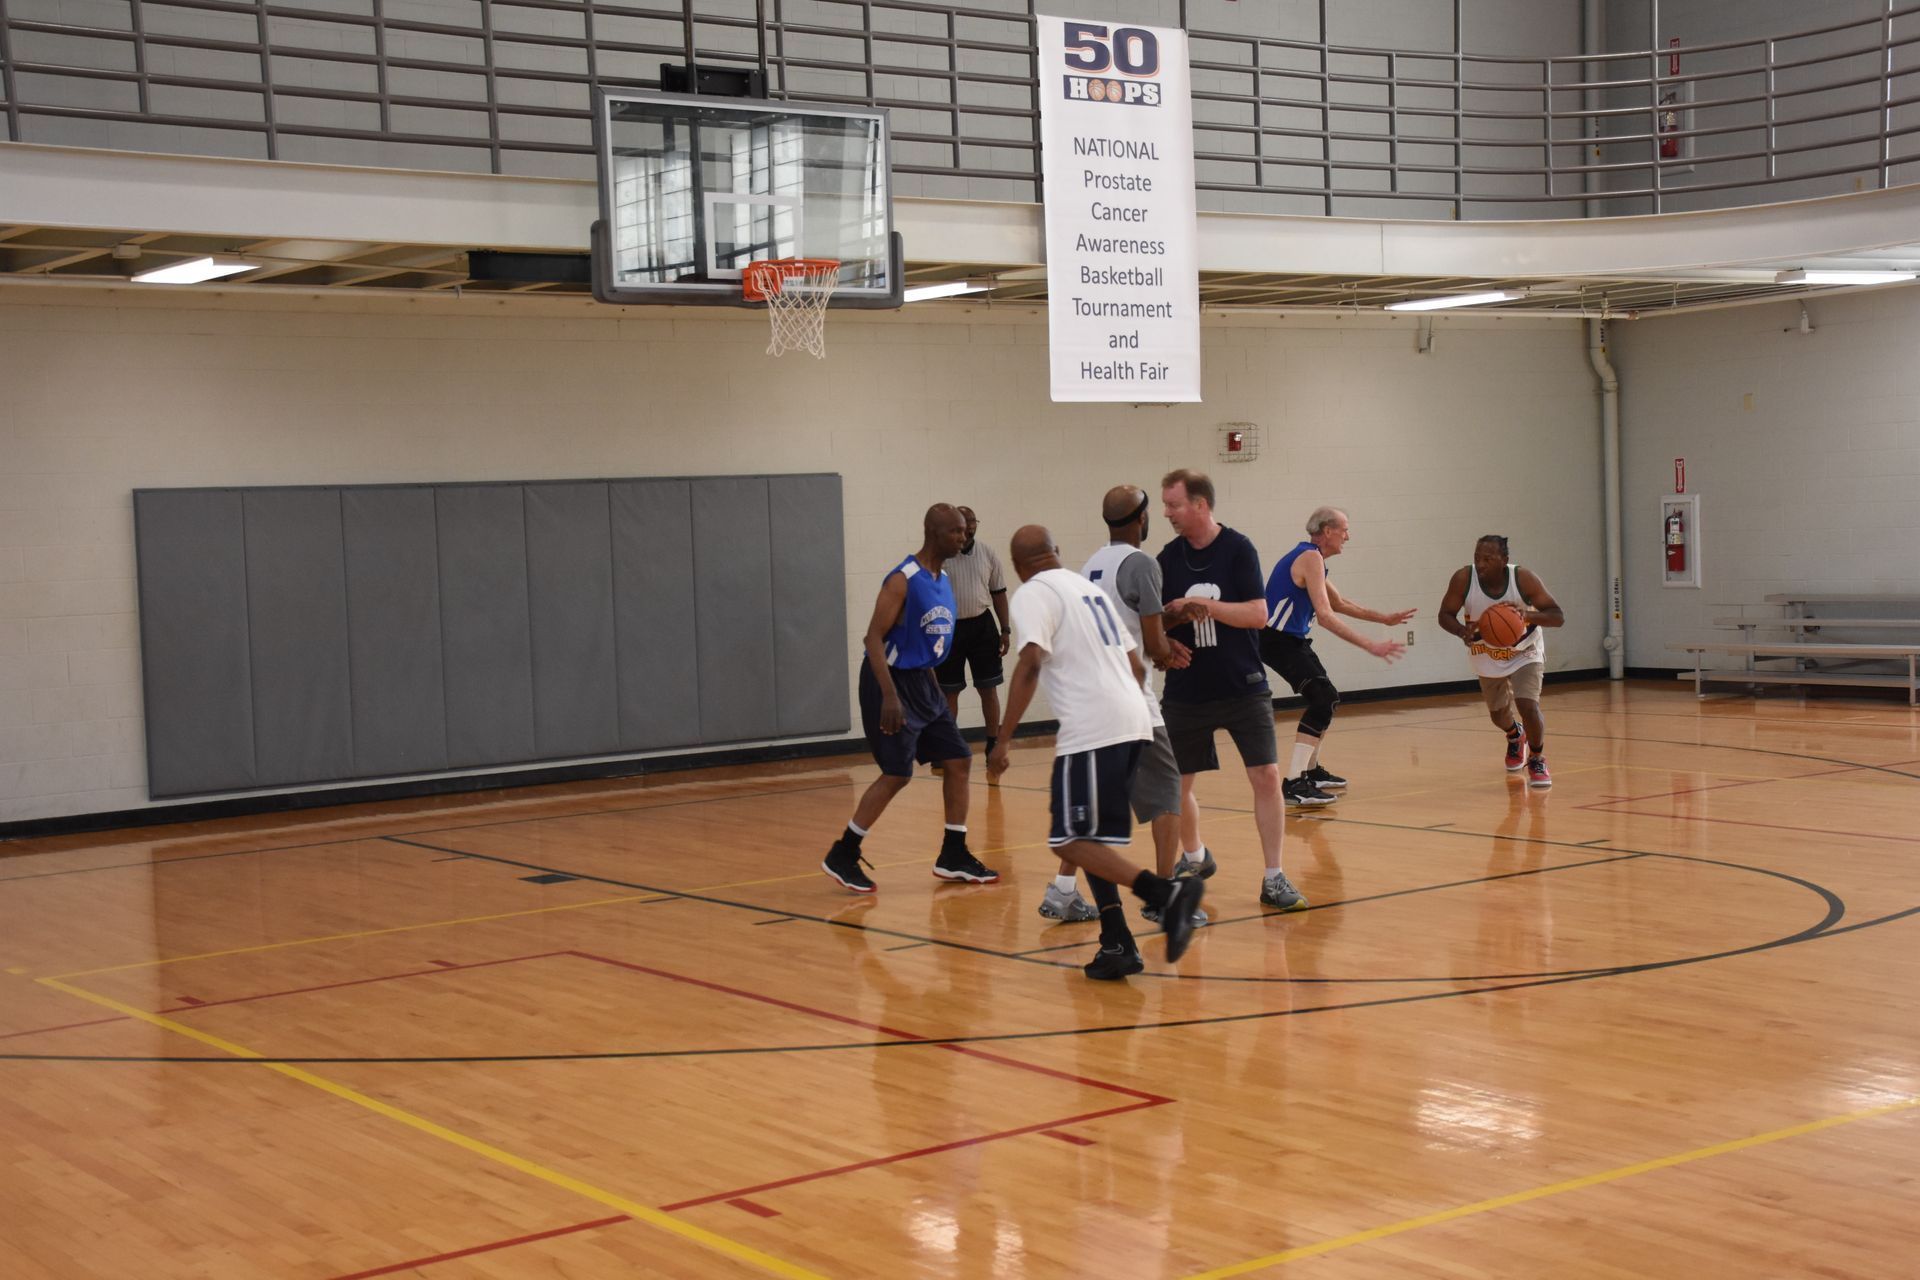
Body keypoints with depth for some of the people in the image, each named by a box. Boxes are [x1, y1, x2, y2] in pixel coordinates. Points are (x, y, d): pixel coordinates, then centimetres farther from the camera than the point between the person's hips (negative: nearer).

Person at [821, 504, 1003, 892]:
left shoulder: (943, 581, 8)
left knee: (959, 760, 7)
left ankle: (953, 856, 15)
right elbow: (874, 637, -22)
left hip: (922, 682, 9)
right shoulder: (903, 580, -18)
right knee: (897, 774, -9)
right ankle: (842, 855, 3)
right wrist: (890, 697, -28)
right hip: (892, 682, -9)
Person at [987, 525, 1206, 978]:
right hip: (1132, 722, 8)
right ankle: (1118, 944, 9)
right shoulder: (1089, 588, 23)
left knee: (1071, 842, -5)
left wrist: (1004, 739, -15)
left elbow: (1030, 664, -16)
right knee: (1090, 840, 16)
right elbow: (1136, 667, 23)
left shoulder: (1033, 594, -2)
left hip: (1091, 731, -8)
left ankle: (1166, 893, -19)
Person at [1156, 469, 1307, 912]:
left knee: (1267, 776, -10)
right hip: (1185, 690, 4)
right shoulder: (1169, 556, 1)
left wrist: (1203, 604, -23)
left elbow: (1258, 614, -16)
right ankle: (1194, 858, 35)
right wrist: (1166, 644, -11)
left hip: (1243, 688, -3)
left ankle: (1273, 878, 0)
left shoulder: (1238, 548, -9)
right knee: (1174, 784, 8)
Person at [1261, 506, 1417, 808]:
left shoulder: (1312, 557, 16)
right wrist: (1370, 646, -26)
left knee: (1325, 699, 20)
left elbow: (1339, 604, 29)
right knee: (1323, 699, -19)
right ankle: (1295, 784, -24)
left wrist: (1385, 619, 27)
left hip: (1290, 640, 11)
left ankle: (1311, 771, 33)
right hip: (1278, 639, -11)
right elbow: (1325, 614, -25)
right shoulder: (1310, 558, -16)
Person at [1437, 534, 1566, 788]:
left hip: (1524, 652, -2)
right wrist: (1463, 631, -37)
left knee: (1528, 706, -21)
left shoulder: (1524, 579, -29)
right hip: (1488, 657, 3)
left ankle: (1537, 760, 7)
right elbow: (1445, 615, -14)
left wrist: (1527, 614, -44)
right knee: (1499, 714, 17)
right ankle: (1515, 736, 56)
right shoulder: (1463, 578, -26)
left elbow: (1558, 617, -24)